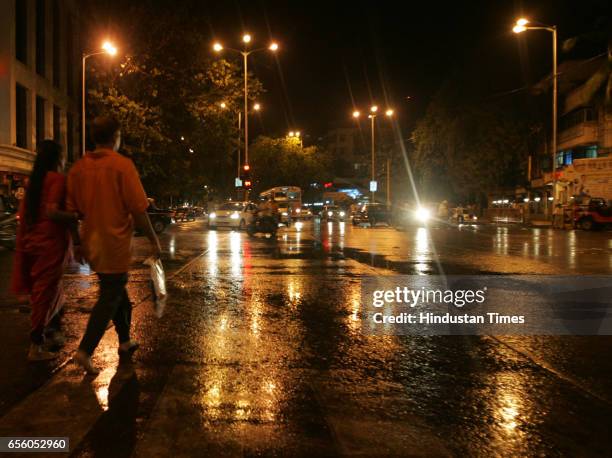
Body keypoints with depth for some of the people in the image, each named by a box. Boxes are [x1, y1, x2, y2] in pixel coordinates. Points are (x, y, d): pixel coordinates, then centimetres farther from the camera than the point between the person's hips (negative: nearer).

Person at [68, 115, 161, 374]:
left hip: (92, 244, 7)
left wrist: (79, 243, 19)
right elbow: (138, 209, -16)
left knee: (116, 292, 21)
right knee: (109, 298, 2)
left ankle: (125, 342, 31)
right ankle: (85, 351, -5)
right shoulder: (122, 165, -13)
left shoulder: (79, 167, 5)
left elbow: (72, 210, 10)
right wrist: (153, 240, -6)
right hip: (115, 244, -7)